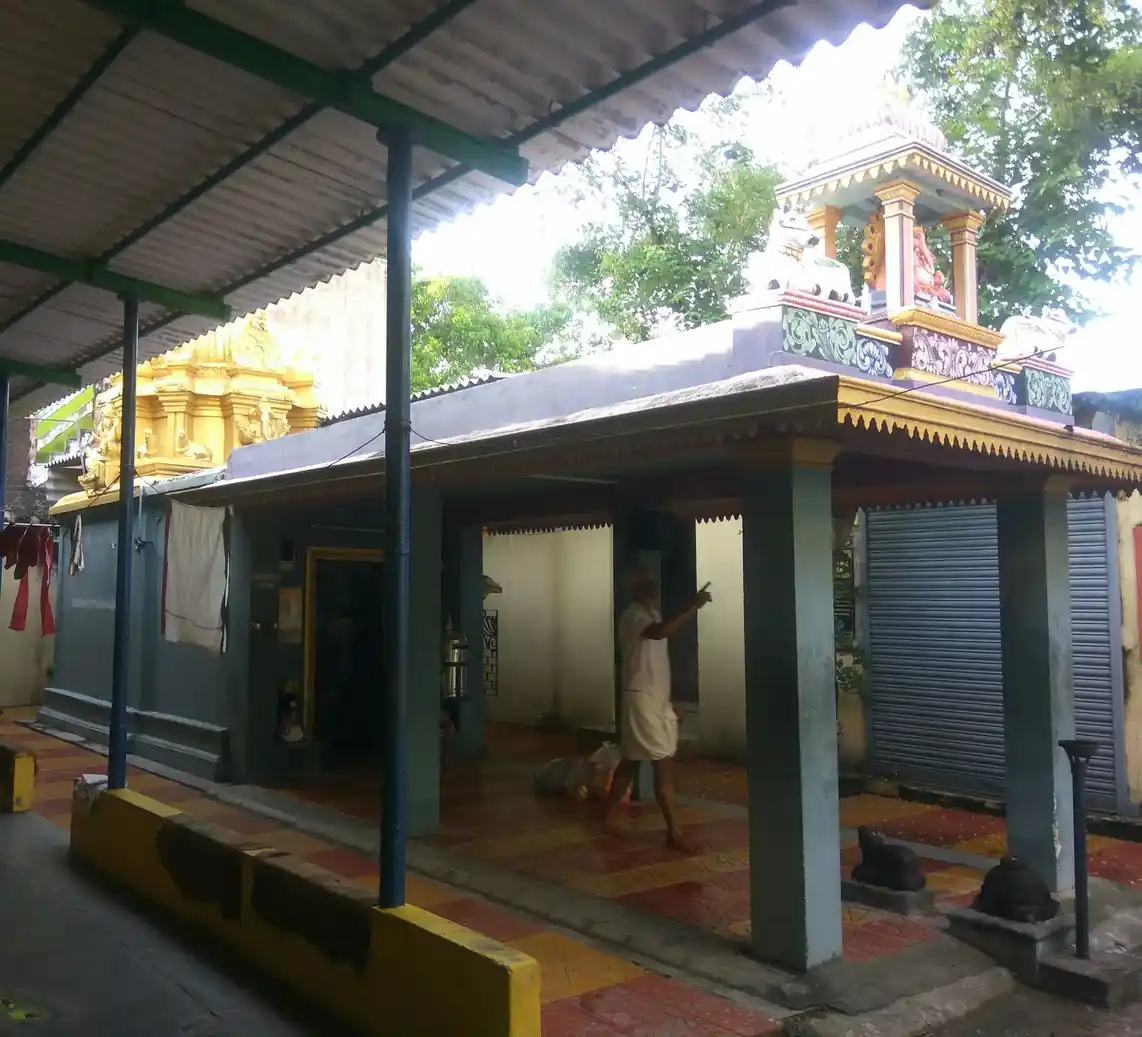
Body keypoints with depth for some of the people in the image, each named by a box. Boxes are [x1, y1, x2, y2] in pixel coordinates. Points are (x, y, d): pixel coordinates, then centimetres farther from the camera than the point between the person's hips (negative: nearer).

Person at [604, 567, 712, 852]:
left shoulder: (651, 614, 16)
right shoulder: (634, 615, -15)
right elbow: (660, 632, -39)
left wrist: (670, 701, 20)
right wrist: (693, 607, -39)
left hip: (656, 698, 10)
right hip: (641, 699, -10)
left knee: (631, 761, 15)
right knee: (664, 765, -8)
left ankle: (610, 817, 25)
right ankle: (674, 832, -3)